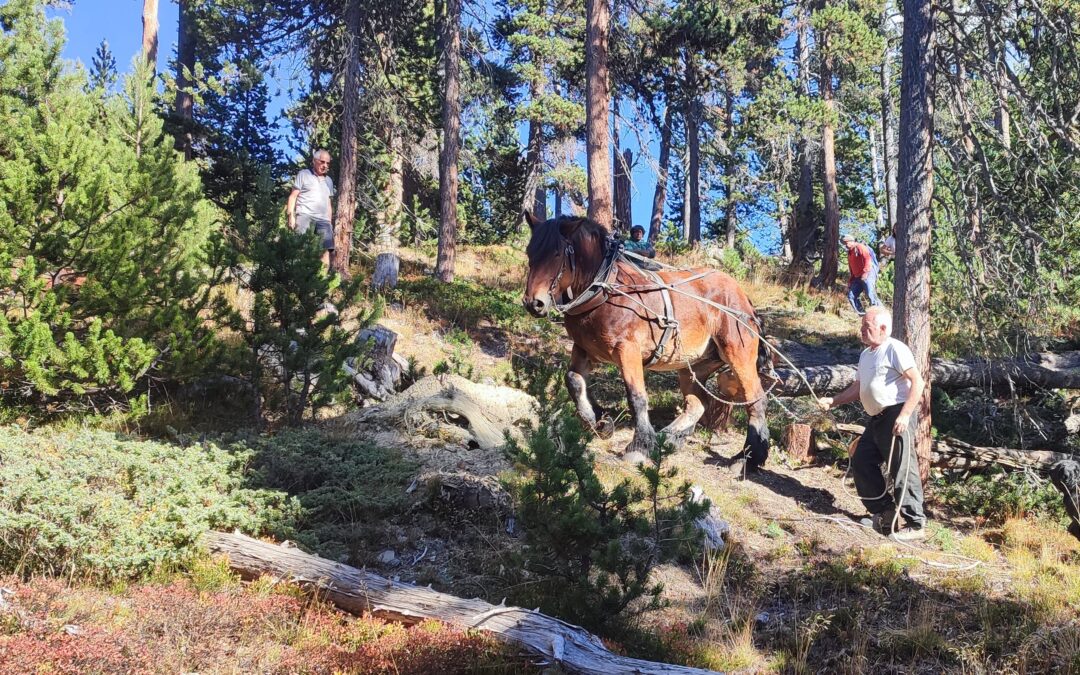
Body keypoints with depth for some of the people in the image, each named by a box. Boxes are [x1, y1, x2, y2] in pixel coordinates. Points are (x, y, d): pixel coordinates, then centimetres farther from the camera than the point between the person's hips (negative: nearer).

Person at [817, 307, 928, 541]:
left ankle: (915, 524, -3)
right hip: (876, 419, 10)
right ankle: (884, 513, 23)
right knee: (861, 463, 12)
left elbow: (917, 382, -16)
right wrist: (833, 401, 13)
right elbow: (857, 389, 27)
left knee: (902, 470, -9)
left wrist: (905, 415, -23)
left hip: (897, 417, -10)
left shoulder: (895, 349, -9)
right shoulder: (865, 355, 19)